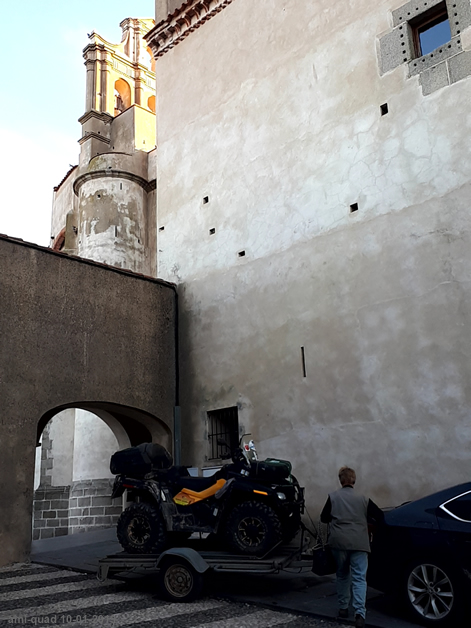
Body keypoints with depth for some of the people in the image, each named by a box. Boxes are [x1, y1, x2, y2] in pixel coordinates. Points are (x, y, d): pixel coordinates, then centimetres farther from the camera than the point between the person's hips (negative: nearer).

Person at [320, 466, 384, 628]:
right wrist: (366, 519, 32)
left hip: (339, 541, 1)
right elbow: (380, 516, 14)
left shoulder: (333, 497, 9)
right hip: (359, 542, -1)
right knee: (359, 578, -2)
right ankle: (359, 614, -15)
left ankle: (343, 608, 27)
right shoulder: (363, 499, 10)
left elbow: (324, 518, 15)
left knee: (342, 575, 20)